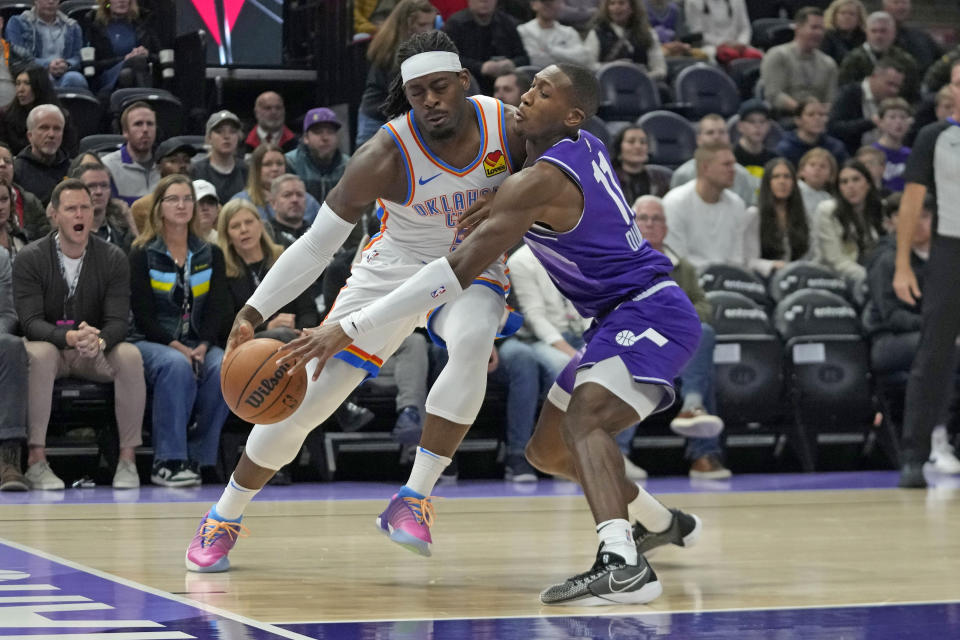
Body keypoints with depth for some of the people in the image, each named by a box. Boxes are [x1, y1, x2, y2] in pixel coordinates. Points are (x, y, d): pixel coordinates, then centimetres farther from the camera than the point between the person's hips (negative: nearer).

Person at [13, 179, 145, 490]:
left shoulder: (113, 259, -4)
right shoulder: (30, 259, -9)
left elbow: (118, 321, -11)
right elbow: (30, 322, -17)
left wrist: (99, 341, -37)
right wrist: (68, 338, -38)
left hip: (96, 352, 2)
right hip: (49, 347, -2)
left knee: (130, 356, -29)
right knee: (39, 354, -37)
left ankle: (128, 458, -22)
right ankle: (36, 460, -32)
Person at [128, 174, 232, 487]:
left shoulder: (211, 255, 14)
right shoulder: (143, 255, 4)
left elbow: (219, 308, 5)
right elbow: (143, 314, -4)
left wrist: (203, 346, -13)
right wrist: (176, 346, -19)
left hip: (199, 345, 3)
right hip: (152, 342, -3)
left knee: (223, 368, -30)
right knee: (177, 367, -37)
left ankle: (197, 457, -21)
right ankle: (167, 461, -36)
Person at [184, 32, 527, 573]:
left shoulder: (509, 127, -20)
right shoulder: (385, 156, -26)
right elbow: (316, 244, -20)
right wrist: (254, 311, -28)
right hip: (396, 266, -1)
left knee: (472, 346, -35)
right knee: (305, 396, -4)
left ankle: (413, 502, -25)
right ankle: (223, 519, 18)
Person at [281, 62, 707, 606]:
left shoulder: (540, 180, -22)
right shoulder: (587, 148, 5)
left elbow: (459, 271, -28)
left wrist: (350, 327, -30)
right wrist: (505, 205, 9)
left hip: (652, 313, -10)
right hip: (621, 320, 10)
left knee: (585, 417, -34)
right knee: (547, 449, 18)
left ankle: (622, 564, -54)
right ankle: (662, 523, 40)